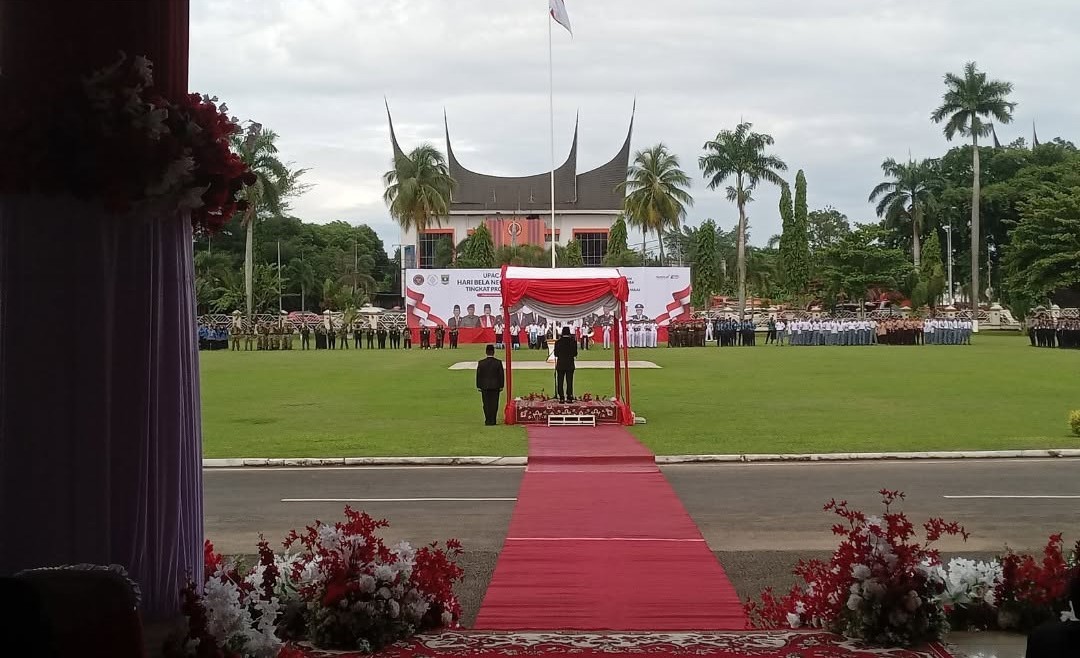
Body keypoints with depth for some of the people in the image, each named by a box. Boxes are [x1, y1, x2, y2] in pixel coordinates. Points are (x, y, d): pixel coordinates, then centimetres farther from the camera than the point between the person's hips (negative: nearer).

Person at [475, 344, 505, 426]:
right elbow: (501, 375, -1)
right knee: (494, 404, 4)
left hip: (484, 386, 0)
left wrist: (478, 386, 7)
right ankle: (492, 420, 2)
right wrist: (501, 386, 7)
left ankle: (488, 421, 4)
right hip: (495, 386, 0)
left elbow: (478, 375, 0)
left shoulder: (481, 363, -4)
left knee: (486, 404, 6)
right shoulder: (498, 362, -5)